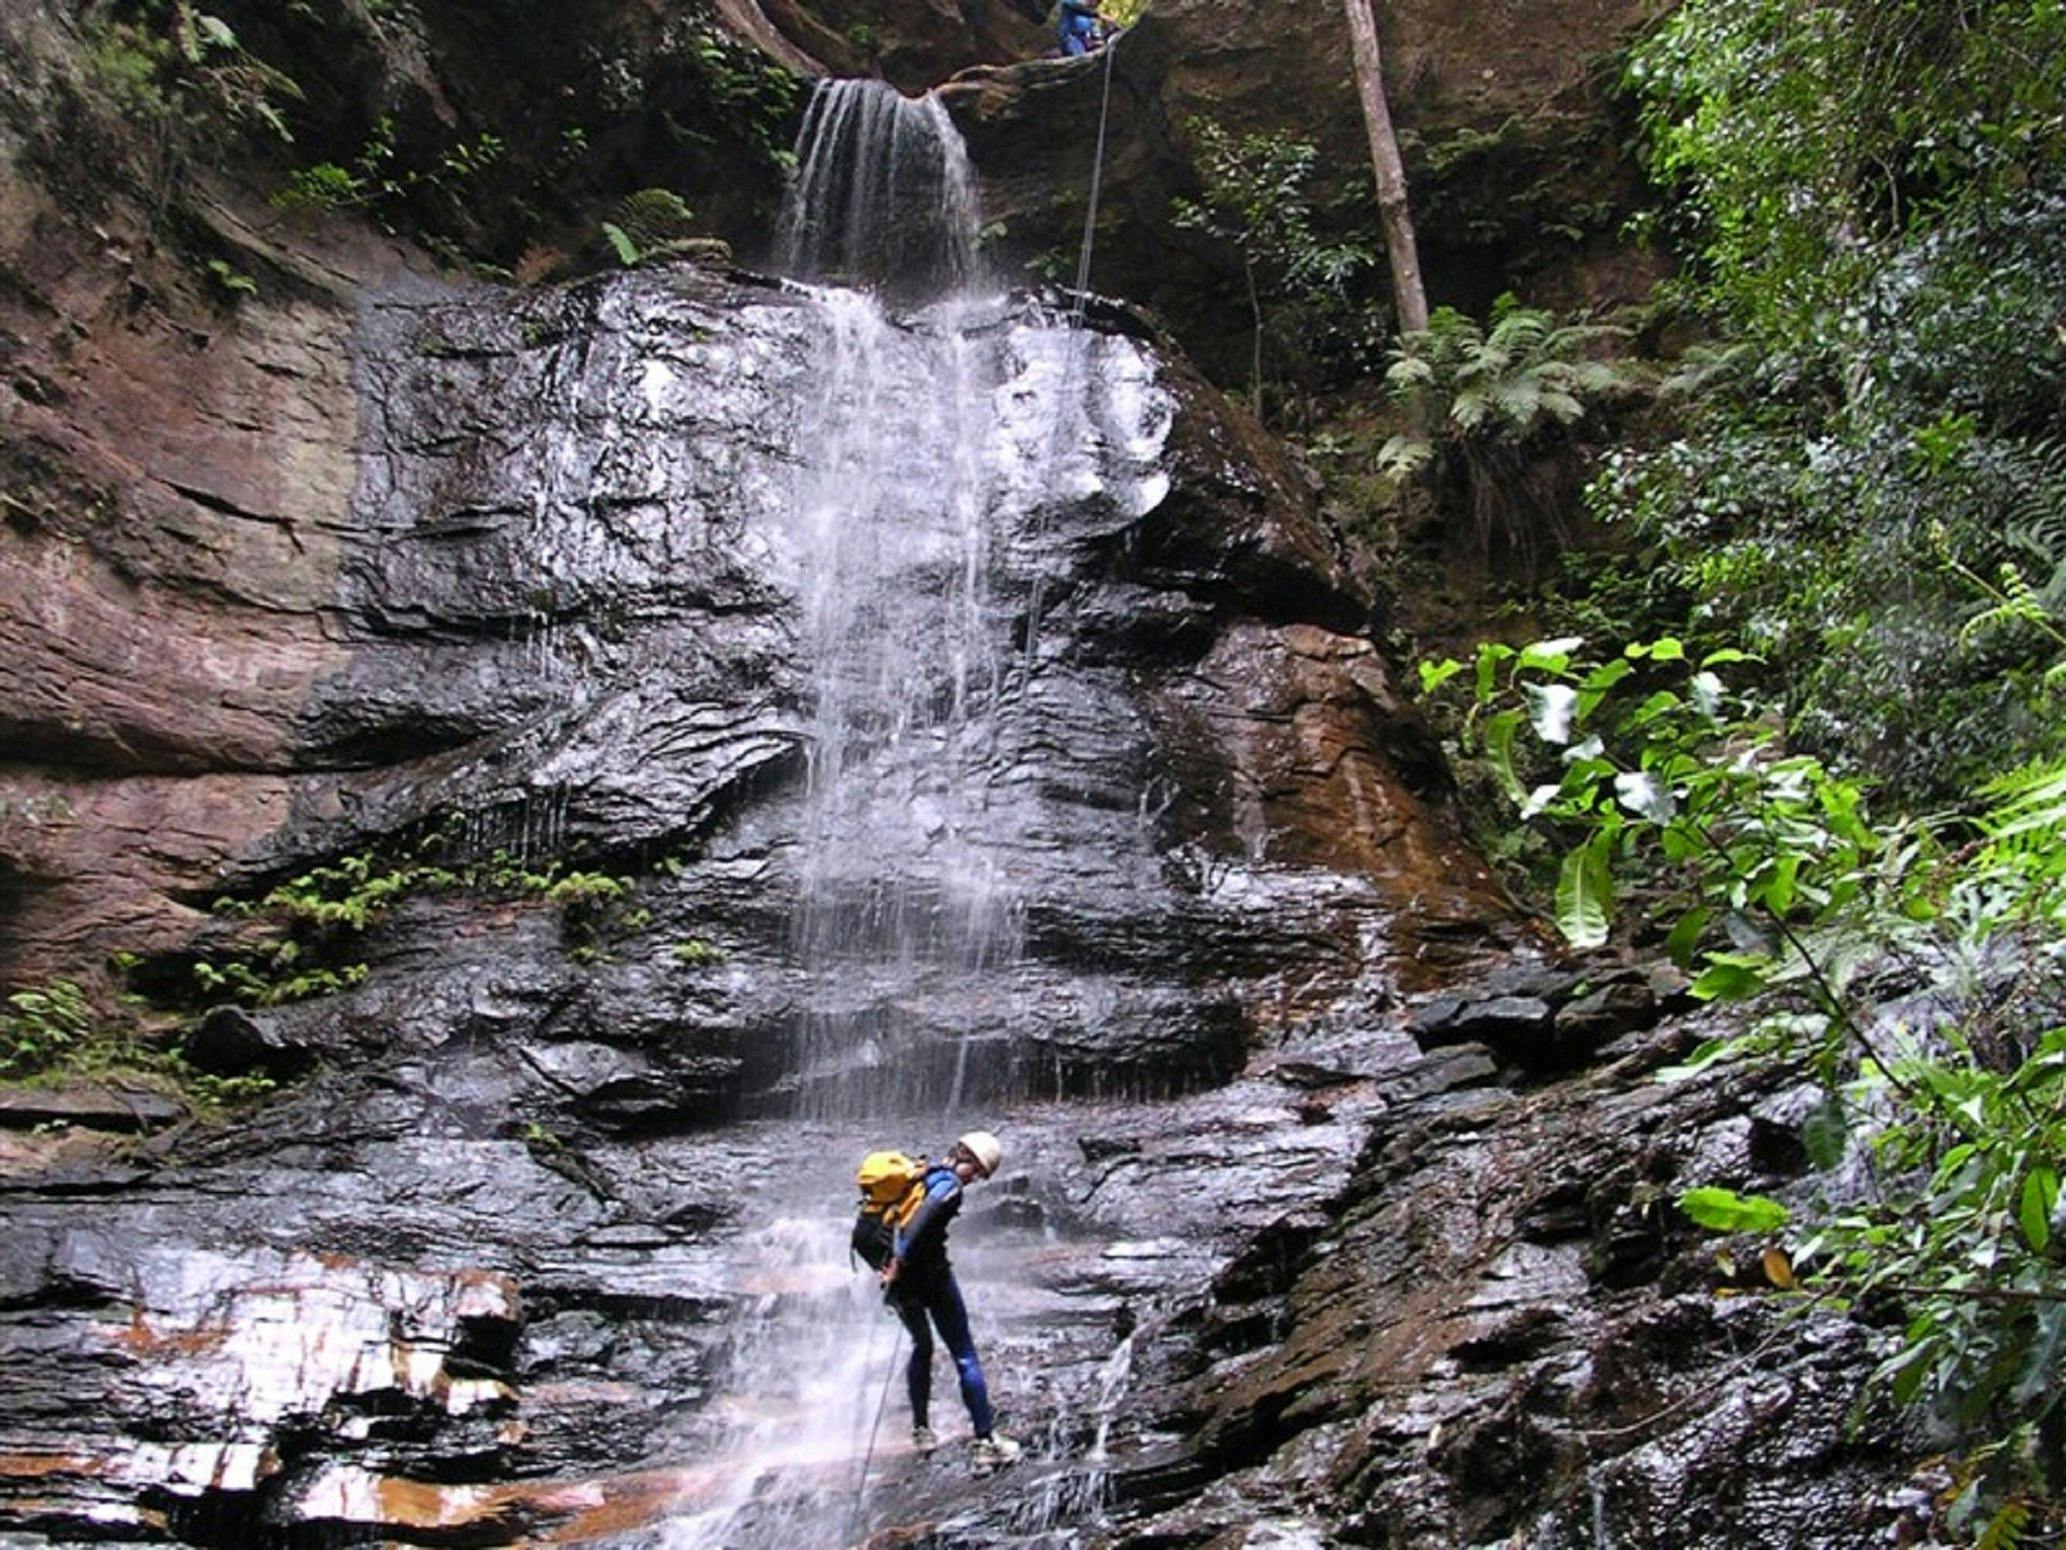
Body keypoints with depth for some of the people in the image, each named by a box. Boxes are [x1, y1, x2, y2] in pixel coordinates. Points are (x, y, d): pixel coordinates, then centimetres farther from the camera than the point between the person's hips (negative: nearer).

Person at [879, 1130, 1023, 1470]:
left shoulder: (921, 1174, 13)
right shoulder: (950, 1184, -11)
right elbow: (920, 1223, -26)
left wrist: (890, 1263, 15)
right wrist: (899, 1262, -25)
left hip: (900, 1281, 8)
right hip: (930, 1276, -8)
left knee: (921, 1347, 27)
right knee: (965, 1356, 2)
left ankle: (921, 1431, 30)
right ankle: (986, 1442, 1)